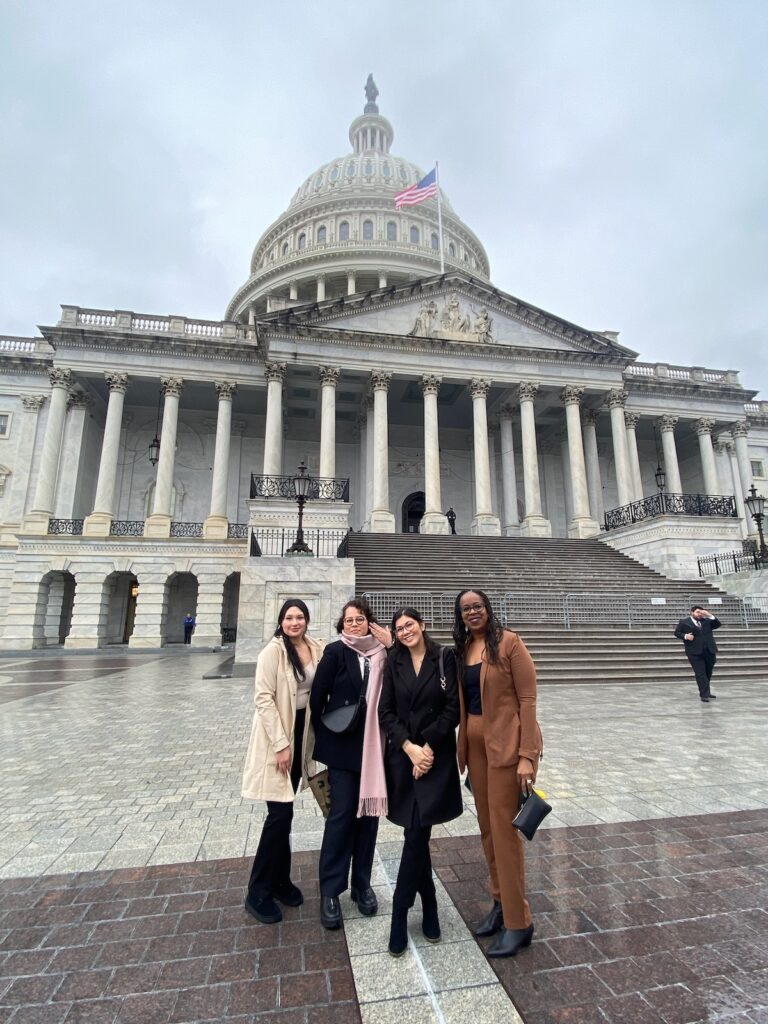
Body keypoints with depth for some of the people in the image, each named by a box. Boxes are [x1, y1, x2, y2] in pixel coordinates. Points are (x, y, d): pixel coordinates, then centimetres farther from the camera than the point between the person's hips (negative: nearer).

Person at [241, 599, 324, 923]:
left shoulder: (316, 648, -1)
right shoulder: (273, 650, -17)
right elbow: (263, 698, -18)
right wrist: (280, 744, -18)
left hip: (300, 730, 6)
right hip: (276, 734, -5)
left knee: (285, 812, 17)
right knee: (280, 813, -2)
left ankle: (279, 879, 34)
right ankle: (258, 893, 17)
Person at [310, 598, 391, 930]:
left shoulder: (383, 652, 1)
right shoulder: (335, 652, -7)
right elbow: (317, 697, -5)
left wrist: (392, 647, -14)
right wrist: (323, 738, -1)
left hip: (375, 745, 3)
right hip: (343, 745, -3)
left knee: (369, 812, 12)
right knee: (342, 813, 1)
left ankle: (362, 884, 30)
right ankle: (330, 891, 19)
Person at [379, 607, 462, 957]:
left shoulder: (445, 659, -5)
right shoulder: (393, 664, 3)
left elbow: (453, 709, -8)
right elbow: (385, 712, 0)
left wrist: (428, 748, -12)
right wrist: (409, 748, -11)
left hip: (435, 757, -3)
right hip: (402, 757, 3)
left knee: (416, 835, -3)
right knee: (417, 835, 11)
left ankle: (400, 914, 15)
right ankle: (429, 909, 32)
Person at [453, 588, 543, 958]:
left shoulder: (509, 642, -14)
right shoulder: (462, 649, 6)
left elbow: (528, 698, -15)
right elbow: (462, 700, 11)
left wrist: (527, 755, -18)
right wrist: (461, 746, 10)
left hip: (506, 743, -7)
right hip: (474, 742, 7)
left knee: (504, 829, 3)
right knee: (487, 826, 17)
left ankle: (518, 922, 21)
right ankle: (500, 902, 37)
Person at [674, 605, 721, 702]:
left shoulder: (706, 621, 14)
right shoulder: (684, 622, 3)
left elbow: (718, 624, 5)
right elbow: (677, 632, 3)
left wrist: (709, 615, -5)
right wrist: (685, 636, -15)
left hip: (709, 651, 4)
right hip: (695, 652, -4)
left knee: (708, 673, 13)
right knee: (700, 674, -6)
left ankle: (706, 692, 27)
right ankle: (704, 695, -6)